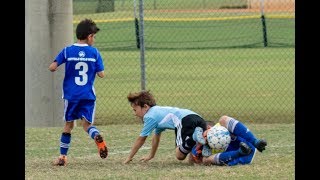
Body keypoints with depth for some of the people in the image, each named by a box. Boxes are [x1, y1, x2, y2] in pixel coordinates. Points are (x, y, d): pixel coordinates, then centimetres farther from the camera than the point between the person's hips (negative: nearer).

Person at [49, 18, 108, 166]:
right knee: (87, 123, 5)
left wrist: (53, 67, 15)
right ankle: (97, 137, -29)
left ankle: (62, 156, 14)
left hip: (71, 95, 0)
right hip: (88, 95, 0)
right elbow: (101, 74, -1)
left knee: (68, 125, 13)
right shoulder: (94, 52, -1)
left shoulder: (67, 51, -2)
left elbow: (52, 67, -8)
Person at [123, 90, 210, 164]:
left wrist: (129, 158, 26)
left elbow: (141, 139, 15)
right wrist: (151, 155, 56)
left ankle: (196, 137, -39)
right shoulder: (158, 111, 33)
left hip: (186, 121, -8)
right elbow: (156, 136, 46)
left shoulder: (150, 116, 7)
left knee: (180, 155, -13)